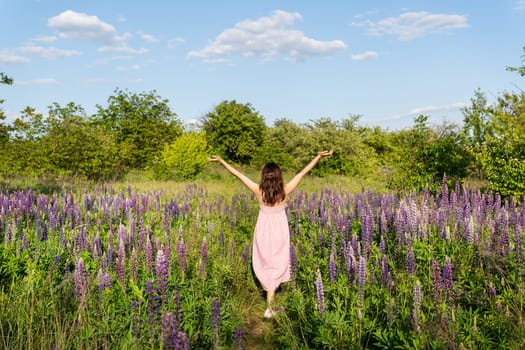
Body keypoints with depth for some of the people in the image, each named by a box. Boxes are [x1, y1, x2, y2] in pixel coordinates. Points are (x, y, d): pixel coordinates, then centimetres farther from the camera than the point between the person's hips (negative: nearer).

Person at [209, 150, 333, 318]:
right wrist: (319, 156, -7)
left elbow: (238, 174, -9)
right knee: (276, 267, 8)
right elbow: (302, 173, -11)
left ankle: (270, 297, 36)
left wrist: (221, 161, -2)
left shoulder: (259, 191, -13)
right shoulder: (284, 191, -13)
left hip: (263, 232, 1)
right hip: (279, 232, -1)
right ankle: (269, 307, 5)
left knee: (265, 265, 21)